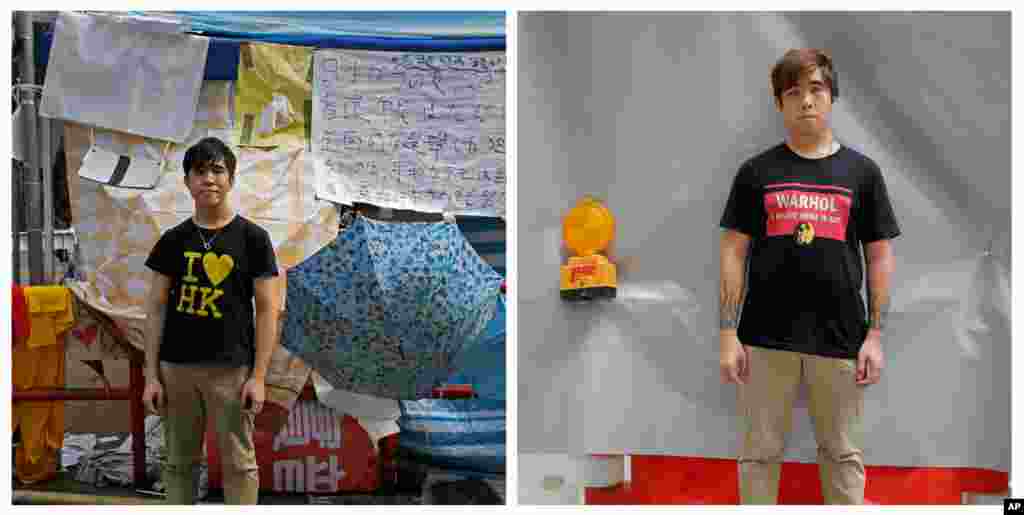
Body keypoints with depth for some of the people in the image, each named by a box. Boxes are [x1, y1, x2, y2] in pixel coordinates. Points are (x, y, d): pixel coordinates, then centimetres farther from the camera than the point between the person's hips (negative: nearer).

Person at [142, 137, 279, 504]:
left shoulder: (252, 238, 0)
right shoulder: (173, 241, 7)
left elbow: (266, 309, -2)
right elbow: (157, 309, 8)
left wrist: (258, 376, -9)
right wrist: (151, 375, 1)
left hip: (231, 368, -3)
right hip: (177, 367, 3)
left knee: (239, 463, 0)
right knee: (180, 462, 10)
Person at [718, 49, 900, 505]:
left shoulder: (861, 171, 6)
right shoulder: (756, 172, 4)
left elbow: (879, 256, 6)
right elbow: (733, 253, 3)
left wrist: (875, 335, -1)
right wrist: (727, 334, -5)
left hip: (840, 338, 0)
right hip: (766, 337, 0)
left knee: (842, 455, 10)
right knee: (760, 453, 7)